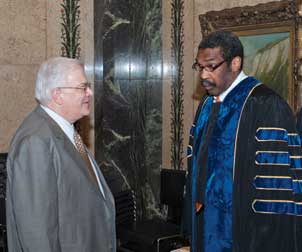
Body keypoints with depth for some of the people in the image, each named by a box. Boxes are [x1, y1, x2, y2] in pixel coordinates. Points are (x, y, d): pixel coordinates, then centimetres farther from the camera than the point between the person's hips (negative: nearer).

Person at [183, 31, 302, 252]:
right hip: (205, 224, 7)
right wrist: (192, 223, 12)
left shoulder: (265, 105, -17)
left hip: (242, 232, -7)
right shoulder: (208, 104, 8)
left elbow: (277, 183, -20)